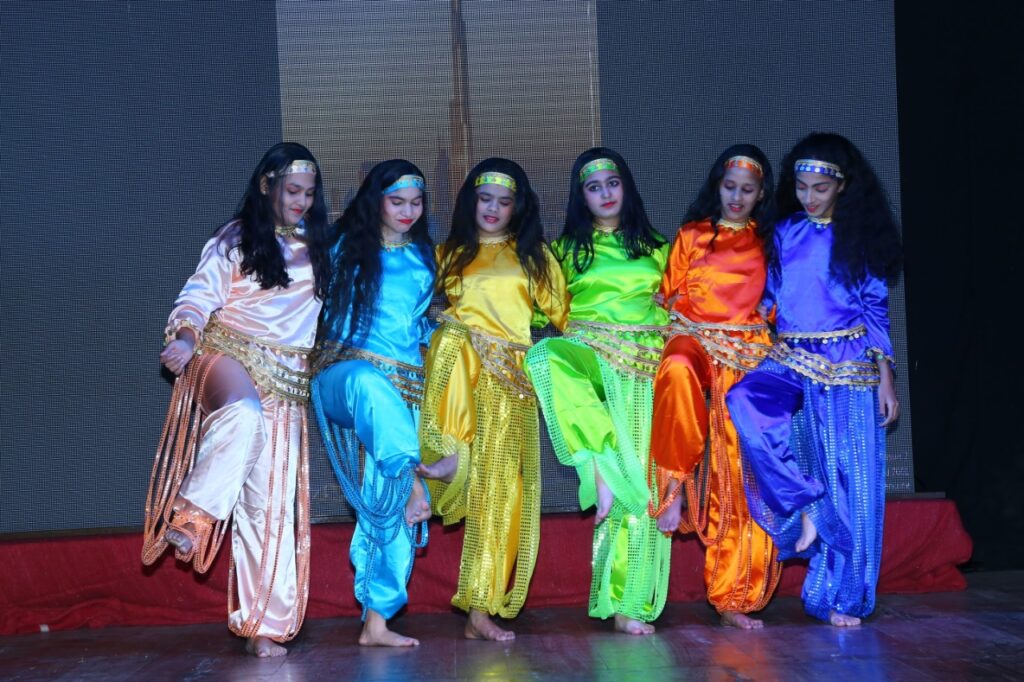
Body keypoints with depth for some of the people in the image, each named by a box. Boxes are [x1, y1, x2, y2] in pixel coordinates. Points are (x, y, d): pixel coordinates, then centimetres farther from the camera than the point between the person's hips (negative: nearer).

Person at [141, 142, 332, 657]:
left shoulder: (320, 250, 17)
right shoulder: (235, 239, 6)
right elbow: (199, 295, -4)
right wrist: (186, 337, -22)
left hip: (286, 380, 3)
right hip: (229, 356, -3)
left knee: (272, 499, -3)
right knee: (244, 413, -41)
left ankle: (263, 622, 0)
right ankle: (191, 518, -31)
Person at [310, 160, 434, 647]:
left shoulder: (424, 257, 19)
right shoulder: (347, 249, 11)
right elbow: (325, 306, 10)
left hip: (405, 387, 3)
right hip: (344, 373, -3)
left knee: (388, 502, -7)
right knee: (370, 382, -42)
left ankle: (376, 621, -5)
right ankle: (412, 481, -48)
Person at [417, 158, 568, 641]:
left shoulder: (533, 255, 15)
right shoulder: (450, 253, 18)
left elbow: (560, 312, 15)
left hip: (510, 373, 0)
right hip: (458, 360, 0)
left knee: (499, 482, -8)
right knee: (457, 341, -37)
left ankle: (481, 609, -3)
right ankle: (451, 455, -32)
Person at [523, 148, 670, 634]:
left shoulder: (654, 248, 16)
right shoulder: (567, 249, 13)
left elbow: (673, 309, 19)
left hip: (642, 368, 1)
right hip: (588, 356, -1)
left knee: (638, 479, -9)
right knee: (545, 355, -37)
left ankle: (626, 602, 0)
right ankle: (600, 468, -32)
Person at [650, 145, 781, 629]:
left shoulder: (766, 245, 14)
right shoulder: (691, 236, 12)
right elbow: (669, 295, 10)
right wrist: (680, 332, -6)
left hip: (749, 357, 1)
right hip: (696, 340, -1)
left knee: (741, 472, -5)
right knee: (677, 372, -41)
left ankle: (731, 595, 1)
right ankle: (675, 481, -24)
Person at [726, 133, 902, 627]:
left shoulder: (859, 238, 5)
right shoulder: (785, 234, 11)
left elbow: (874, 310, 4)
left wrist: (885, 378, -1)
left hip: (848, 367, -2)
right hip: (790, 362, 2)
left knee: (849, 479, -5)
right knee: (747, 402, -31)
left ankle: (841, 597, 7)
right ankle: (806, 508, -18)